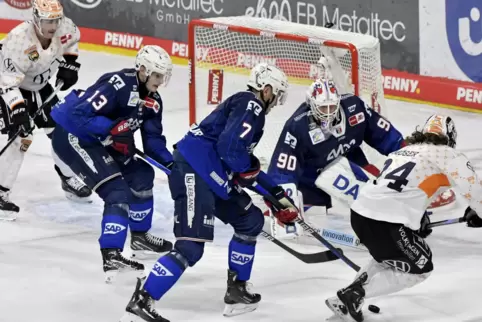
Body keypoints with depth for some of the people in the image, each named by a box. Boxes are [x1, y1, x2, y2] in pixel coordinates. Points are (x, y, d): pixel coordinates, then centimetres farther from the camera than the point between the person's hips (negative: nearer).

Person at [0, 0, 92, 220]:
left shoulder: (64, 28, -20)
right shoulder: (19, 40, -38)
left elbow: (72, 39, 8)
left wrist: (68, 64, -1)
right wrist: (18, 110, -45)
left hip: (39, 86, 7)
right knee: (21, 137, -18)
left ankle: (69, 179, 30)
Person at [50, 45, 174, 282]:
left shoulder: (152, 100, 2)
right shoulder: (118, 85, -26)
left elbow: (153, 139, 4)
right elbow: (80, 114, -30)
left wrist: (171, 164, -9)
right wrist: (113, 130, -31)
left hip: (99, 139, 10)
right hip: (71, 135, -10)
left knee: (141, 175, 15)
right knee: (117, 190, -20)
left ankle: (139, 236, 31)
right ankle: (111, 256, -27)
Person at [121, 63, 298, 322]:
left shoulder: (252, 110, 27)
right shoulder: (249, 104, -5)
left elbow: (247, 170, 32)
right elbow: (229, 145, -20)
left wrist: (277, 194, 32)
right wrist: (248, 167, 0)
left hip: (211, 177, 11)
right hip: (193, 171, -11)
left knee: (250, 221, 18)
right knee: (191, 246, -18)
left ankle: (236, 291, 21)